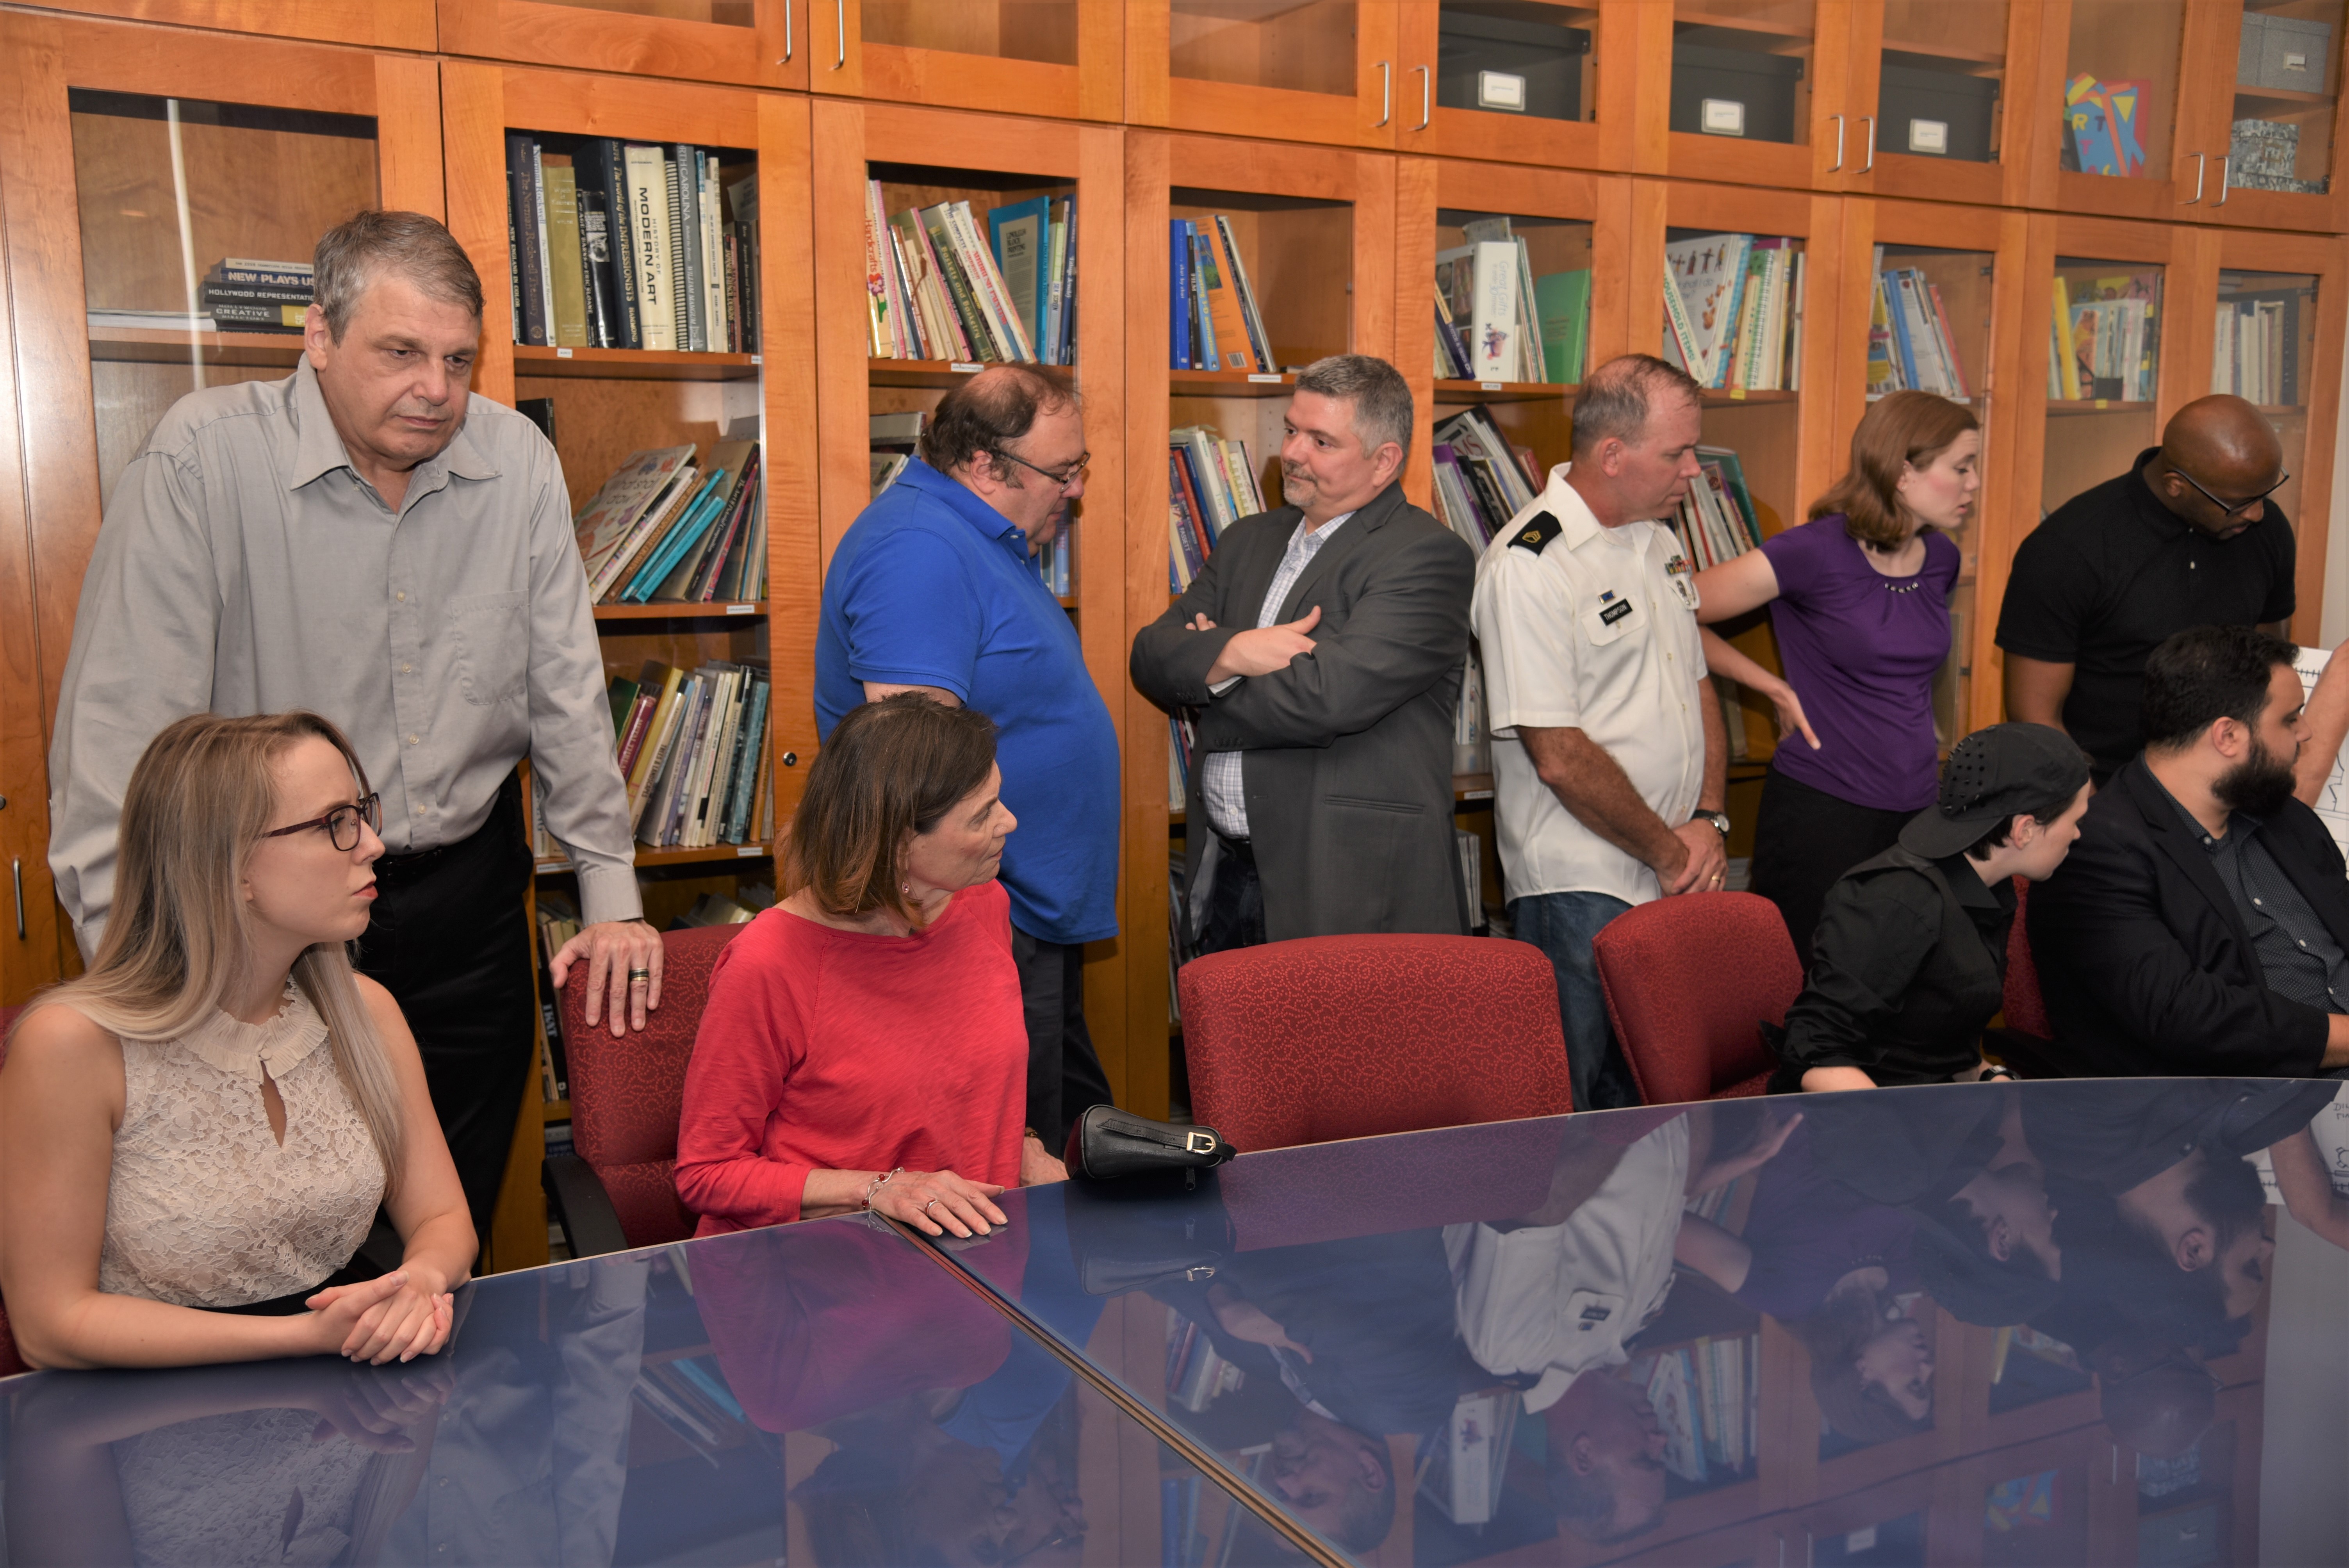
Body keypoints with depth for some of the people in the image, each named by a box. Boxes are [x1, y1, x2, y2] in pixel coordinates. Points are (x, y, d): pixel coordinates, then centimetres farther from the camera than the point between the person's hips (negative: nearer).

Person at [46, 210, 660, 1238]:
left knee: (455, 1237, 14)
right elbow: (123, 727, -14)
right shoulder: (202, 458, -13)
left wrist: (612, 893, 5)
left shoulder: (519, 463, -2)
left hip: (466, 891, 3)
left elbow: (566, 693, 5)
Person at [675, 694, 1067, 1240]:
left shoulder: (985, 906, 2)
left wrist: (1025, 1152, 2)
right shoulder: (767, 965, -19)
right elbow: (706, 1174, -10)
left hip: (976, 1239, 6)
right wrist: (880, 1190, -20)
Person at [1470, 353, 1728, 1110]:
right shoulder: (1529, 564, -17)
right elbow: (1560, 758, -19)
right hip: (1579, 889, -8)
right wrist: (1671, 854, -9)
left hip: (1673, 884, 8)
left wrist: (1709, 820, 3)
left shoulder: (1657, 540, 11)